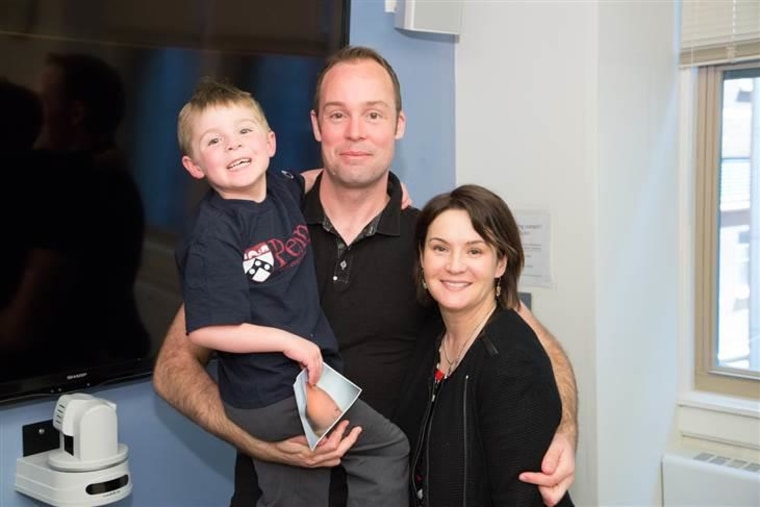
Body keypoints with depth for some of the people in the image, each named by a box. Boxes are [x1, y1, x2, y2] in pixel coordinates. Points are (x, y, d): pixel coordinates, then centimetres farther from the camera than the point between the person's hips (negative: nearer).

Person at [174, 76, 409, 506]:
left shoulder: (283, 189, 3)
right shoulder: (212, 233, -18)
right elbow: (206, 329, -23)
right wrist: (289, 341, -19)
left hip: (306, 375, 7)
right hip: (269, 399, -7)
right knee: (389, 447, -6)